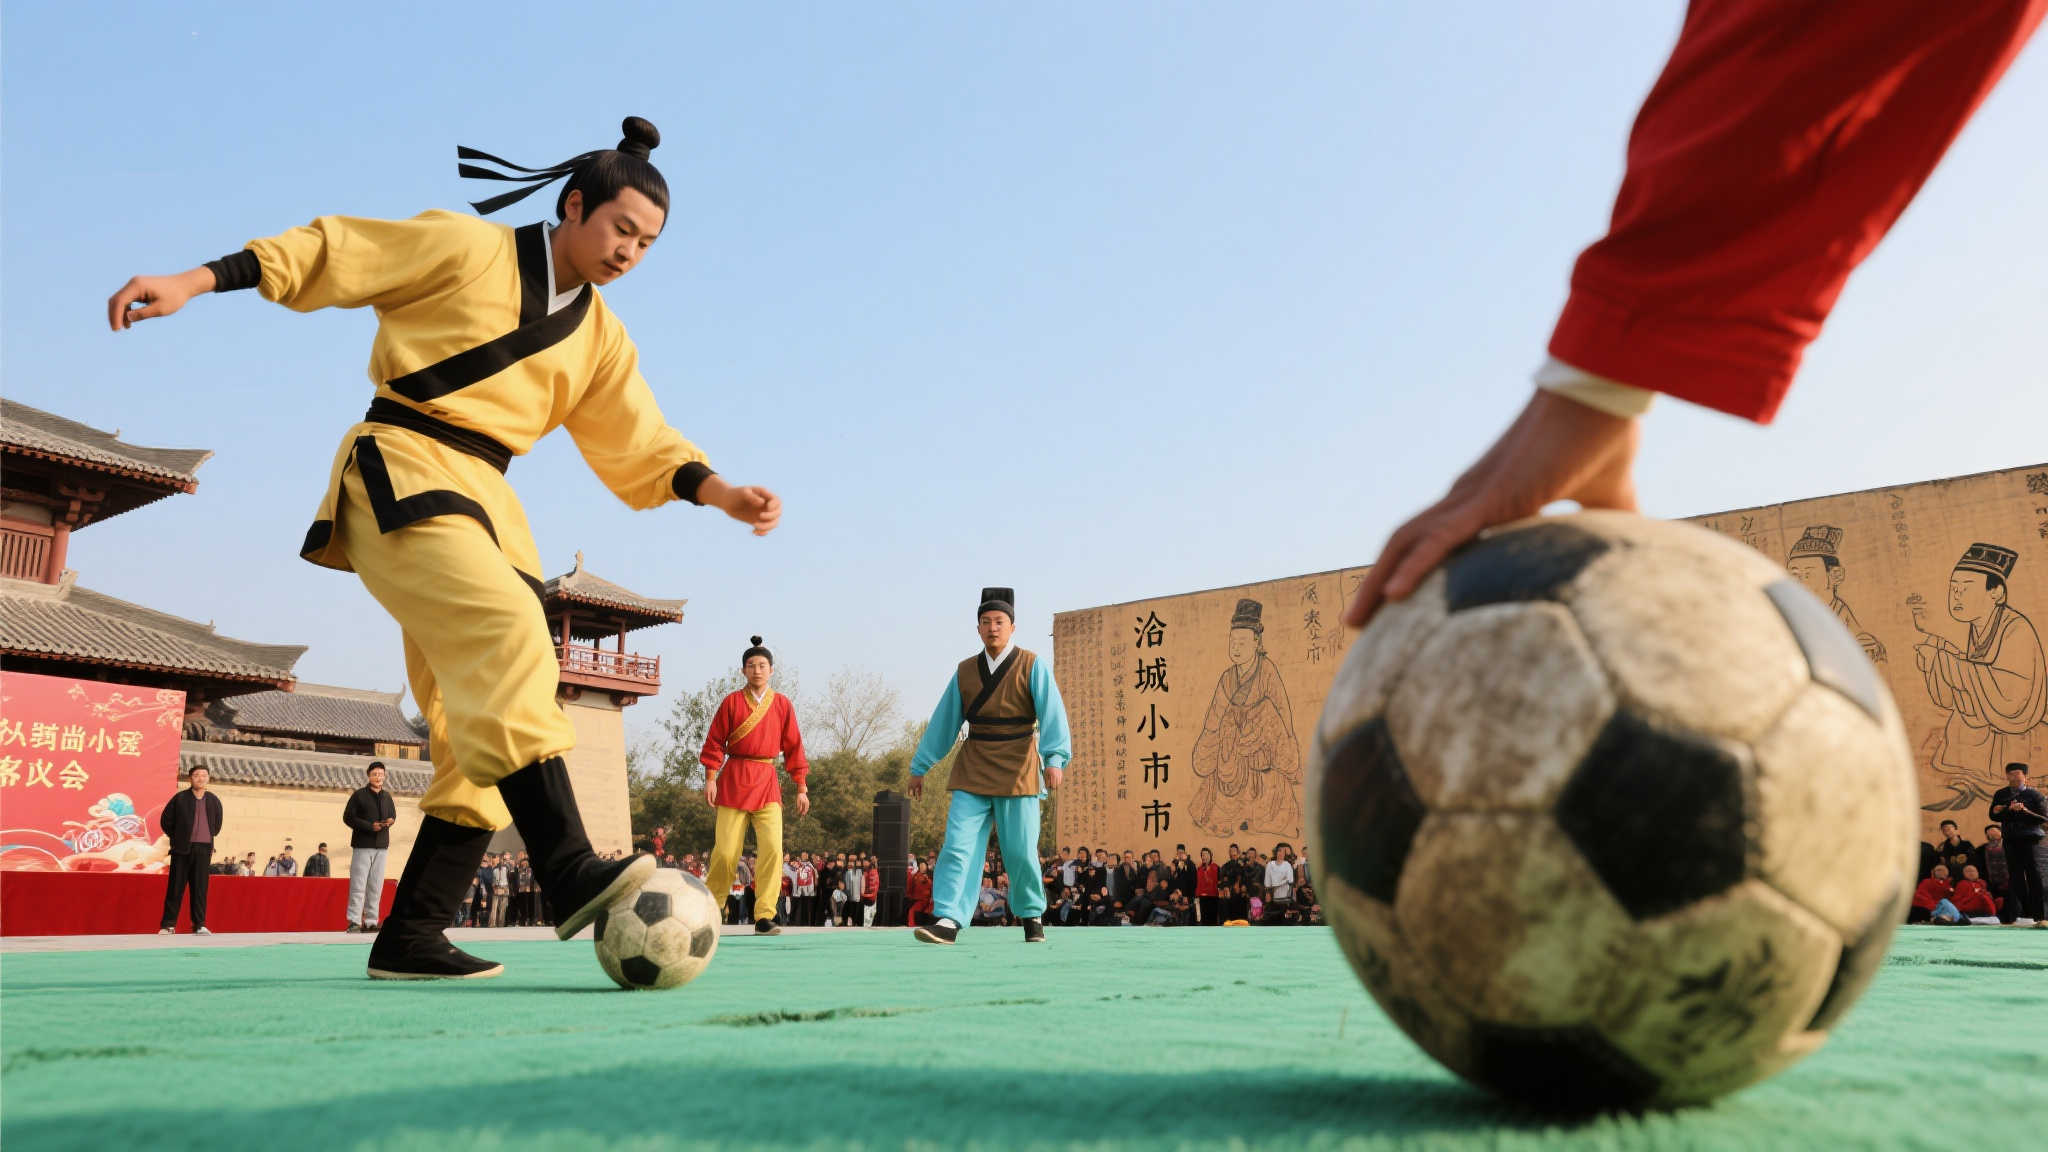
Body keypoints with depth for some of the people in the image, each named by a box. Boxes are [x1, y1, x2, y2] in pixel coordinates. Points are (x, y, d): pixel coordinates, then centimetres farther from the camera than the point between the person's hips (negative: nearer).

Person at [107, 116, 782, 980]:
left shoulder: (599, 337, 16)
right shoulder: (466, 247, 1)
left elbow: (641, 447, 10)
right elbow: (330, 253, 1)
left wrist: (718, 492, -5)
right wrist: (192, 283, -5)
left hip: (484, 499, 7)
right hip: (400, 469, -7)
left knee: (482, 729, -2)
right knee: (508, 631, -31)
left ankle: (409, 936, 4)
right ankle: (568, 874, -41)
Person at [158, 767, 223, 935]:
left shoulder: (213, 800, 8)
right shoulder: (180, 798, -1)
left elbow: (218, 822, 23)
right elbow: (166, 819, 7)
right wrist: (176, 838, 8)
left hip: (204, 849, 2)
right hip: (182, 848, -2)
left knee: (200, 888, 2)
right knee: (175, 887, 1)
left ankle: (199, 925, 5)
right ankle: (168, 925, 7)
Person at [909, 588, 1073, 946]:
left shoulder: (1032, 666, -2)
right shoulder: (965, 672, 9)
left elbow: (1052, 715, -13)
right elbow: (943, 722, 13)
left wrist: (1054, 759, -28)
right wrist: (920, 767, 15)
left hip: (1017, 771, -3)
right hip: (972, 772, 3)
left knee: (1020, 852, 1)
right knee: (957, 846, -10)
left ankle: (1031, 915, 24)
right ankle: (948, 921, -14)